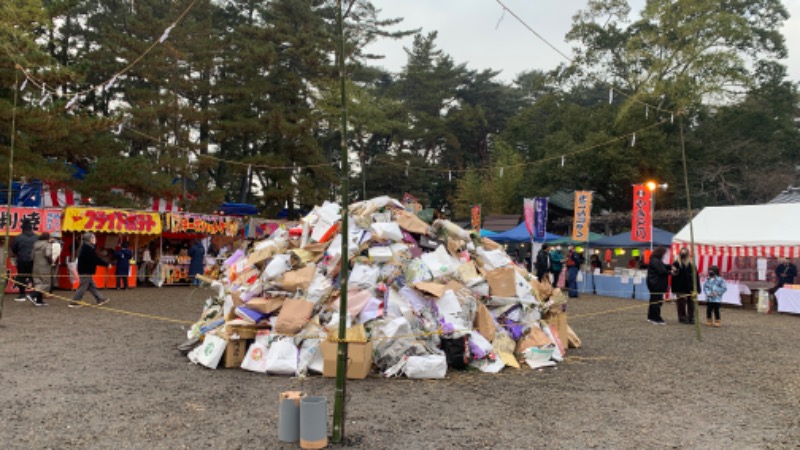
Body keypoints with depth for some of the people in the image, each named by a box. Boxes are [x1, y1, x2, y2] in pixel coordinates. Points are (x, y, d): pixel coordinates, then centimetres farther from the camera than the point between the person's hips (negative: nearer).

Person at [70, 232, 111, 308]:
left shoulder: (84, 247, 13)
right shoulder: (88, 248, -19)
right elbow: (96, 259, -19)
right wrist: (106, 264, -12)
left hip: (84, 270, 11)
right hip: (86, 271, -11)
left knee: (92, 286, 13)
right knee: (83, 287, -4)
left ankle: (100, 299, 19)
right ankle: (74, 302, 1)